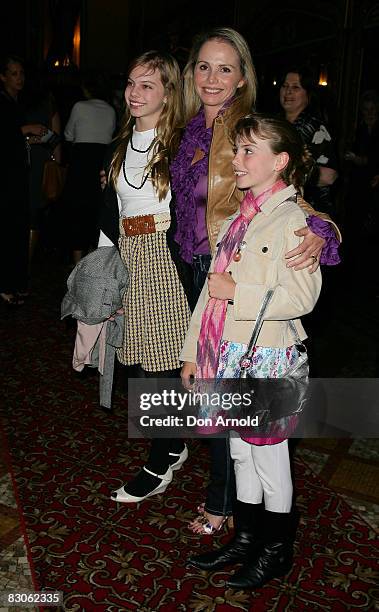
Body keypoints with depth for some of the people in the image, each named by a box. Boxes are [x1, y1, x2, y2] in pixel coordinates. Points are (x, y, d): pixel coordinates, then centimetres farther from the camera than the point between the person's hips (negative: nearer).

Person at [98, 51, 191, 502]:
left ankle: (159, 466, 14)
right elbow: (110, 214, 16)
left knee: (162, 361, -1)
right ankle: (174, 446, 27)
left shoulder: (181, 144, -3)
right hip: (129, 260, 6)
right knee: (139, 362, 7)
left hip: (168, 259, -6)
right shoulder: (120, 146, 16)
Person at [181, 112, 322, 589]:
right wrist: (193, 350, 12)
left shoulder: (290, 219, -13)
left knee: (268, 452, 9)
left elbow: (302, 297, -20)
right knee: (240, 450, 19)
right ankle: (244, 539, 37)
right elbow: (212, 286, 11)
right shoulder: (237, 219, 11)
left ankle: (276, 550, 31)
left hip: (267, 356, -7)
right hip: (228, 351, 7)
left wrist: (237, 293, -19)